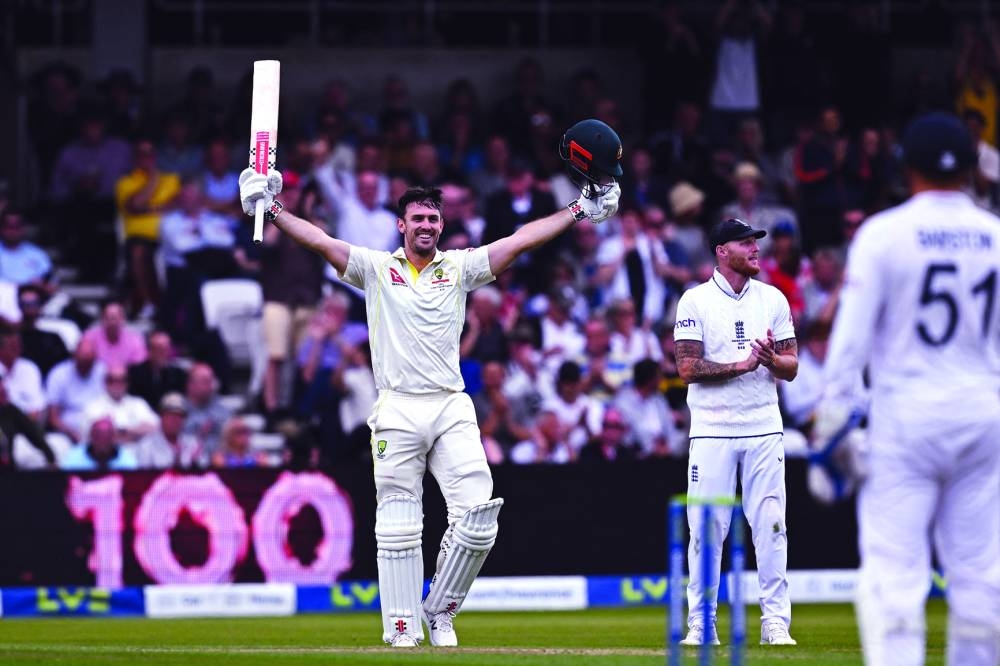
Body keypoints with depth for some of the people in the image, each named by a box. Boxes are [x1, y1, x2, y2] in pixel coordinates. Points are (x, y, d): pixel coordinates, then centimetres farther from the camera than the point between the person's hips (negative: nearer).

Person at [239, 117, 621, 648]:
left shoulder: (459, 267, 12)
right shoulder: (377, 269, 7)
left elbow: (519, 242, 8)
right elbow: (320, 241, -1)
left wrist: (580, 210, 5)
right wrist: (272, 209, -11)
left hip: (452, 409, 2)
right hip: (397, 411, -2)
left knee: (478, 517, -10)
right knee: (399, 525, -1)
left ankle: (440, 613, 6)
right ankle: (402, 626, 4)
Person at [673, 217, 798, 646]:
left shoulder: (773, 300, 9)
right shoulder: (695, 301, -1)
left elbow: (791, 369, 7)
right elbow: (688, 368, -9)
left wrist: (771, 358, -14)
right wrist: (742, 364, -18)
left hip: (763, 428, 3)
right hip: (713, 429, -3)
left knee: (770, 525, -1)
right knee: (706, 526, -2)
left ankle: (775, 622, 2)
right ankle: (701, 624, 4)